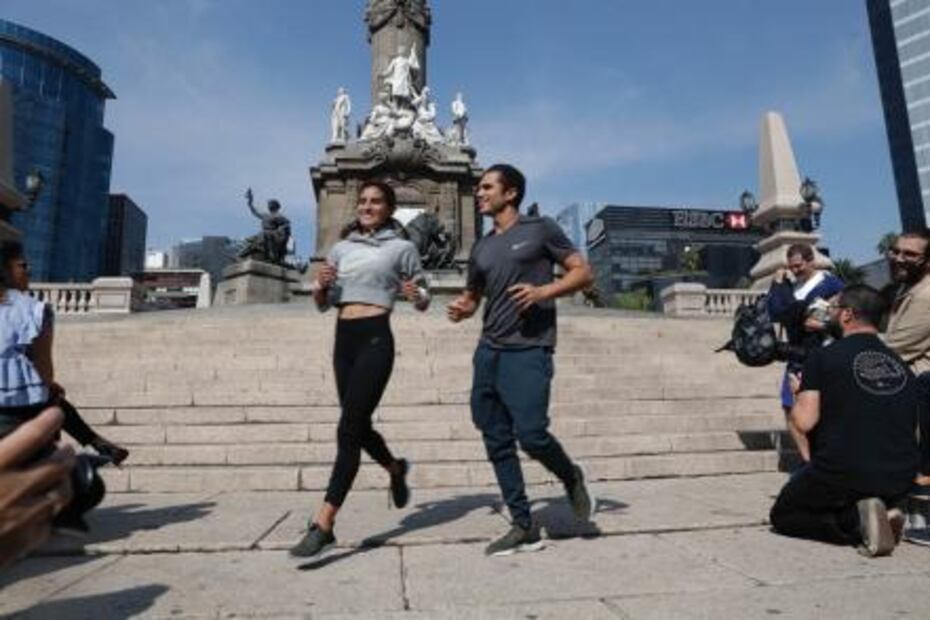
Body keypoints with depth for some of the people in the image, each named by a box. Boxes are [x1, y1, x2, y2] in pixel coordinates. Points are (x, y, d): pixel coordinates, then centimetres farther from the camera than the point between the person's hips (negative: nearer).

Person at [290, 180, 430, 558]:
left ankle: (323, 525, -8)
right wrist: (321, 285, -3)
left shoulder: (402, 248, 4)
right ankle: (396, 469, 44)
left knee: (349, 429, -11)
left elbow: (424, 301, 9)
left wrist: (416, 295, -14)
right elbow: (322, 304, 19)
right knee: (359, 427, 15)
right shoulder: (341, 248, 16)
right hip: (343, 339, 6)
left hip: (375, 338, -6)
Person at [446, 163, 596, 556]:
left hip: (528, 351, -6)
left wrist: (544, 291, -15)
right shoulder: (481, 249, 18)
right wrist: (460, 309, 3)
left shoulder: (540, 230, 2)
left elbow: (584, 273, 2)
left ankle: (571, 478, 20)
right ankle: (524, 528, 16)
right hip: (488, 351, 6)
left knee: (531, 435, -13)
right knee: (497, 442, 5)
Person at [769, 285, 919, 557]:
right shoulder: (902, 366, 8)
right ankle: (883, 512, 3)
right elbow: (911, 430, 15)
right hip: (900, 482, 6)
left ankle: (856, 521, -7)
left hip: (841, 475, -6)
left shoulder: (823, 357, -9)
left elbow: (805, 422, -14)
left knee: (782, 516, 18)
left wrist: (799, 393, 6)